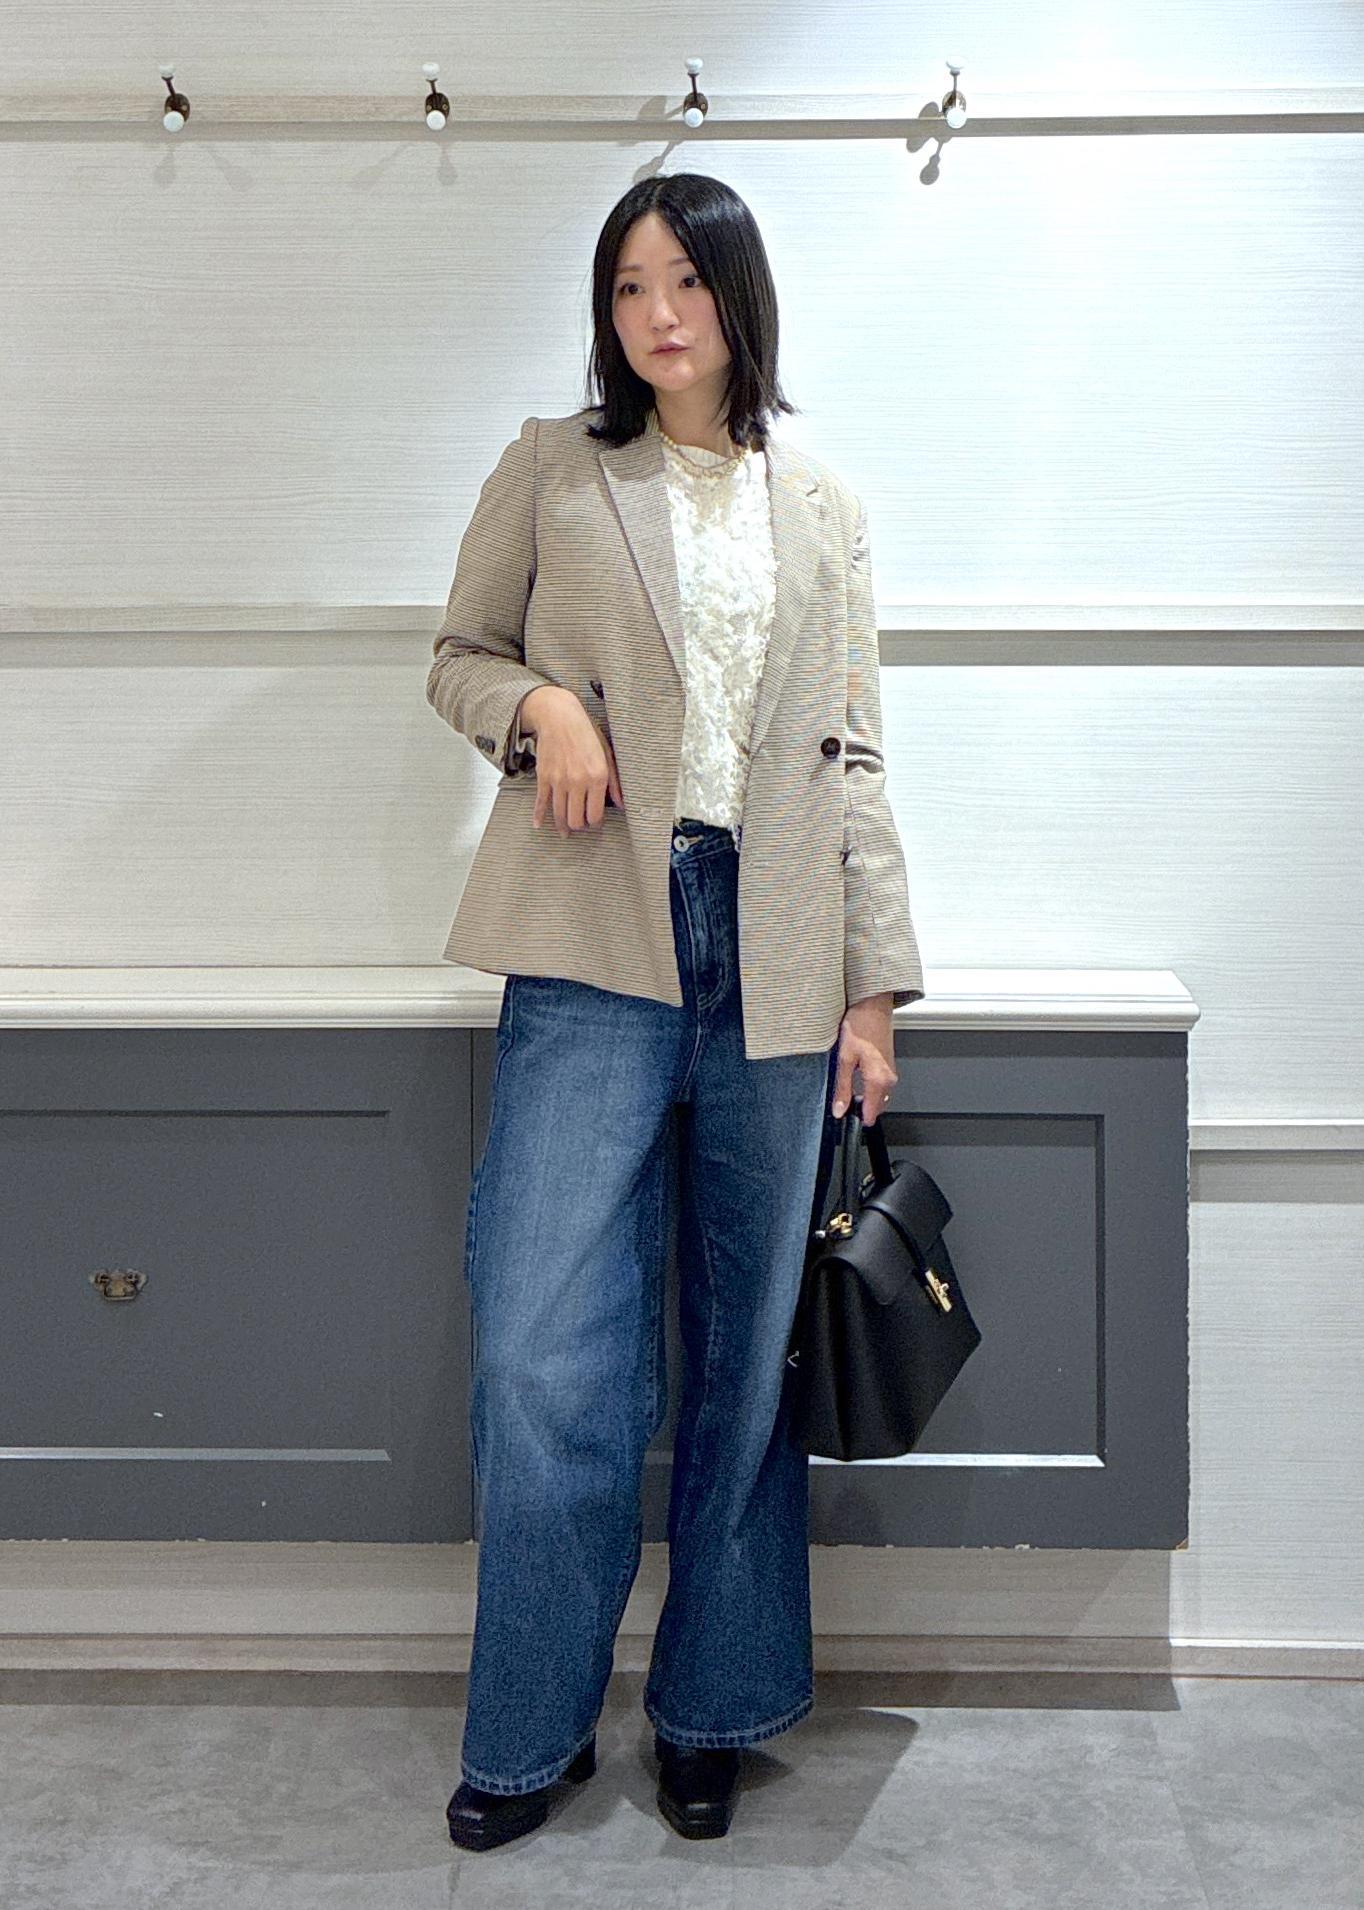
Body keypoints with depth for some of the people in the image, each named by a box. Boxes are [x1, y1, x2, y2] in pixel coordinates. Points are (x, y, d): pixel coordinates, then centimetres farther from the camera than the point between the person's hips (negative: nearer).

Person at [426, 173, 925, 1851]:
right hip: (594, 954, -2)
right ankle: (529, 1731, 13)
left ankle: (712, 1709, 24)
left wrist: (874, 989, 5)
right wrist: (537, 704, -9)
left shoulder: (822, 509, 13)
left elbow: (851, 756, 11)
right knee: (546, 1354, -7)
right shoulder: (549, 470, 9)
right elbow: (457, 657, 15)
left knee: (749, 1353, 7)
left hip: (776, 961, 2)